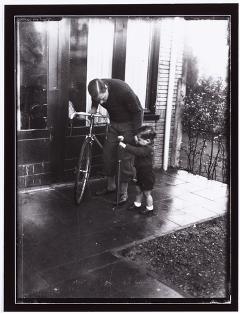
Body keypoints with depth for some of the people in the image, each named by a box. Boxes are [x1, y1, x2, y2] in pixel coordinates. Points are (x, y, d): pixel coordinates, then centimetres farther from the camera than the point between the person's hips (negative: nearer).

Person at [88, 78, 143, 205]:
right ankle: (110, 186, 23)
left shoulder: (123, 90, -33)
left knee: (126, 158, -6)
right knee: (108, 153, 6)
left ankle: (123, 192, 5)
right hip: (114, 123, 6)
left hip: (129, 124, -6)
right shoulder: (97, 91, -16)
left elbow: (138, 111, -21)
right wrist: (93, 108, -6)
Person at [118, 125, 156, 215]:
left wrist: (125, 146, -42)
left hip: (147, 175, -9)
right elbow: (134, 146, 10)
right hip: (140, 173, 9)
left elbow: (136, 151, -41)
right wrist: (123, 140, -4)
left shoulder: (148, 149, -28)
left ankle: (149, 209, 22)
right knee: (138, 190, 22)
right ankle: (137, 204, 39)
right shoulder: (141, 146, 1)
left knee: (147, 193, 6)